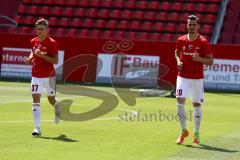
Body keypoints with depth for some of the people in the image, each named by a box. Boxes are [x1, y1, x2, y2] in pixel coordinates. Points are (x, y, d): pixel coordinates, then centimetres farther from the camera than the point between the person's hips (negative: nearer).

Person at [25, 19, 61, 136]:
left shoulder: (51, 43, -11)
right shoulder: (33, 41, 4)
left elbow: (55, 60, -14)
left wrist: (42, 55, -25)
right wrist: (30, 58, 0)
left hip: (49, 76, -3)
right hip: (36, 76, 3)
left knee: (51, 100, 13)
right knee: (35, 100, -9)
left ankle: (57, 107, 53)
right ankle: (37, 128, -12)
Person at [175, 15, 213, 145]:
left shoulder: (203, 42, -7)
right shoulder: (181, 40, 2)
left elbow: (210, 61, -4)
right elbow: (177, 52, 23)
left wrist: (199, 59, -22)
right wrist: (178, 61, 2)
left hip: (197, 78, -2)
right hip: (183, 77, 2)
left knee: (196, 105, 5)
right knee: (180, 101, -12)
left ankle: (196, 134, 19)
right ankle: (183, 131, 4)